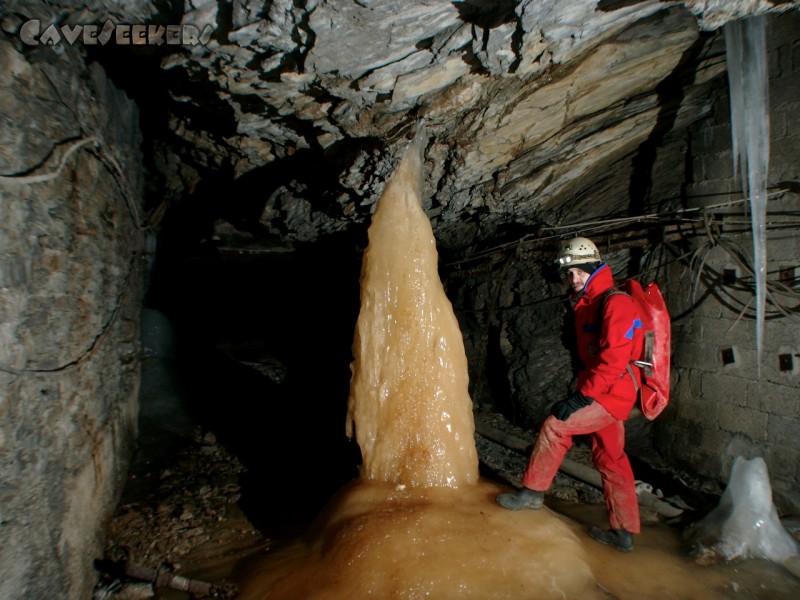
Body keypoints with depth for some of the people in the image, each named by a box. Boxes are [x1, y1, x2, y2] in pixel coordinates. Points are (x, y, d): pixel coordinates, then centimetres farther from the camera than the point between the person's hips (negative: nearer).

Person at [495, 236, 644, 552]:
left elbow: (615, 356, -25)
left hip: (613, 393, -10)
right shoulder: (587, 306, 14)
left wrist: (584, 395, -26)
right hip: (602, 393, 10)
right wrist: (583, 391, 12)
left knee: (554, 425, -11)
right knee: (610, 459, 13)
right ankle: (624, 531, 22)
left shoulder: (615, 302, -16)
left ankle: (533, 490, 4)